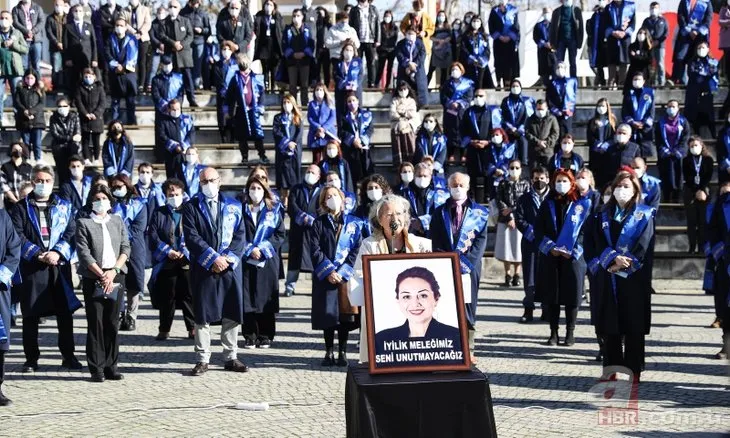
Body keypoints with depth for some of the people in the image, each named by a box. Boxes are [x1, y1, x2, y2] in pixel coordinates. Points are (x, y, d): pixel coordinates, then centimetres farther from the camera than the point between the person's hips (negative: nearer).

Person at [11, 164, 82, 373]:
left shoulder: (64, 207, 12)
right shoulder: (21, 208, 7)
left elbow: (71, 233, 2)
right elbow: (18, 236, -3)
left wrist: (58, 252, -13)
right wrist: (38, 254, -14)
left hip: (59, 266, 1)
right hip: (31, 267, -1)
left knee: (65, 312, 4)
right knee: (31, 314, 2)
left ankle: (68, 356, 14)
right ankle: (31, 358, 10)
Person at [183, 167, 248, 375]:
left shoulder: (234, 206, 12)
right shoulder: (191, 207, 3)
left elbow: (240, 235, 5)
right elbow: (191, 237, -7)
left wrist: (228, 258, -9)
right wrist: (213, 258, -14)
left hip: (231, 266, 2)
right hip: (203, 269, -2)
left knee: (232, 314, 4)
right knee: (202, 315, 0)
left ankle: (231, 357, 13)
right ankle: (202, 359, 6)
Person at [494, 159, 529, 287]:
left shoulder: (525, 184, 6)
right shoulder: (503, 184, 6)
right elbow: (499, 201, -1)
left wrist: (512, 209, -12)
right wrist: (509, 218, -11)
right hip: (505, 219, 0)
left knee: (518, 247, 0)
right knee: (506, 247, 0)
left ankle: (516, 275, 9)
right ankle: (508, 275, 7)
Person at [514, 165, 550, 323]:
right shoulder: (525, 198, 9)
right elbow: (519, 219, 2)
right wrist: (531, 231, -11)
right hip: (530, 242, 1)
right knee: (529, 276, 0)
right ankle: (528, 310, 5)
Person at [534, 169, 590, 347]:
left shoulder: (582, 204, 2)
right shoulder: (548, 204, 11)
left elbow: (586, 230, -2)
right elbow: (538, 229, 6)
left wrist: (573, 250, -12)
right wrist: (550, 247, -8)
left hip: (572, 257, -2)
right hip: (550, 257, 3)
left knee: (572, 295, -1)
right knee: (550, 295, 3)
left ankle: (570, 332, 9)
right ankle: (553, 332, 11)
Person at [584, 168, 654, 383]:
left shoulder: (644, 215, 6)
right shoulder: (603, 216, 14)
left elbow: (644, 245, -6)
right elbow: (595, 244, 1)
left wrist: (624, 264, -14)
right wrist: (613, 258, -15)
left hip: (634, 279, -3)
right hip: (607, 280, 3)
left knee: (634, 326, -2)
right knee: (609, 326, 4)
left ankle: (633, 371, 3)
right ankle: (610, 368, 10)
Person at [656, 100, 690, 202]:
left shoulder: (683, 122, 10)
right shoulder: (661, 122, 12)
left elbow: (685, 139, 2)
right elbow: (658, 139, 6)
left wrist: (677, 151, -11)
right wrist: (664, 151, -9)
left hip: (679, 154, 0)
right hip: (665, 154, 0)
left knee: (678, 176, -7)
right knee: (666, 177, -9)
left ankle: (676, 199, -4)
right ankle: (667, 200, -9)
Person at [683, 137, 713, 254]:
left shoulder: (708, 160, 5)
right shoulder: (686, 160, 6)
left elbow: (708, 177, -2)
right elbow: (687, 178, -1)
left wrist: (703, 191, -15)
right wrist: (696, 192, -12)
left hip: (704, 193, -1)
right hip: (690, 193, 1)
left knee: (703, 220, -3)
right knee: (691, 221, -2)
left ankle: (702, 247, -1)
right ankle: (692, 247, -1)